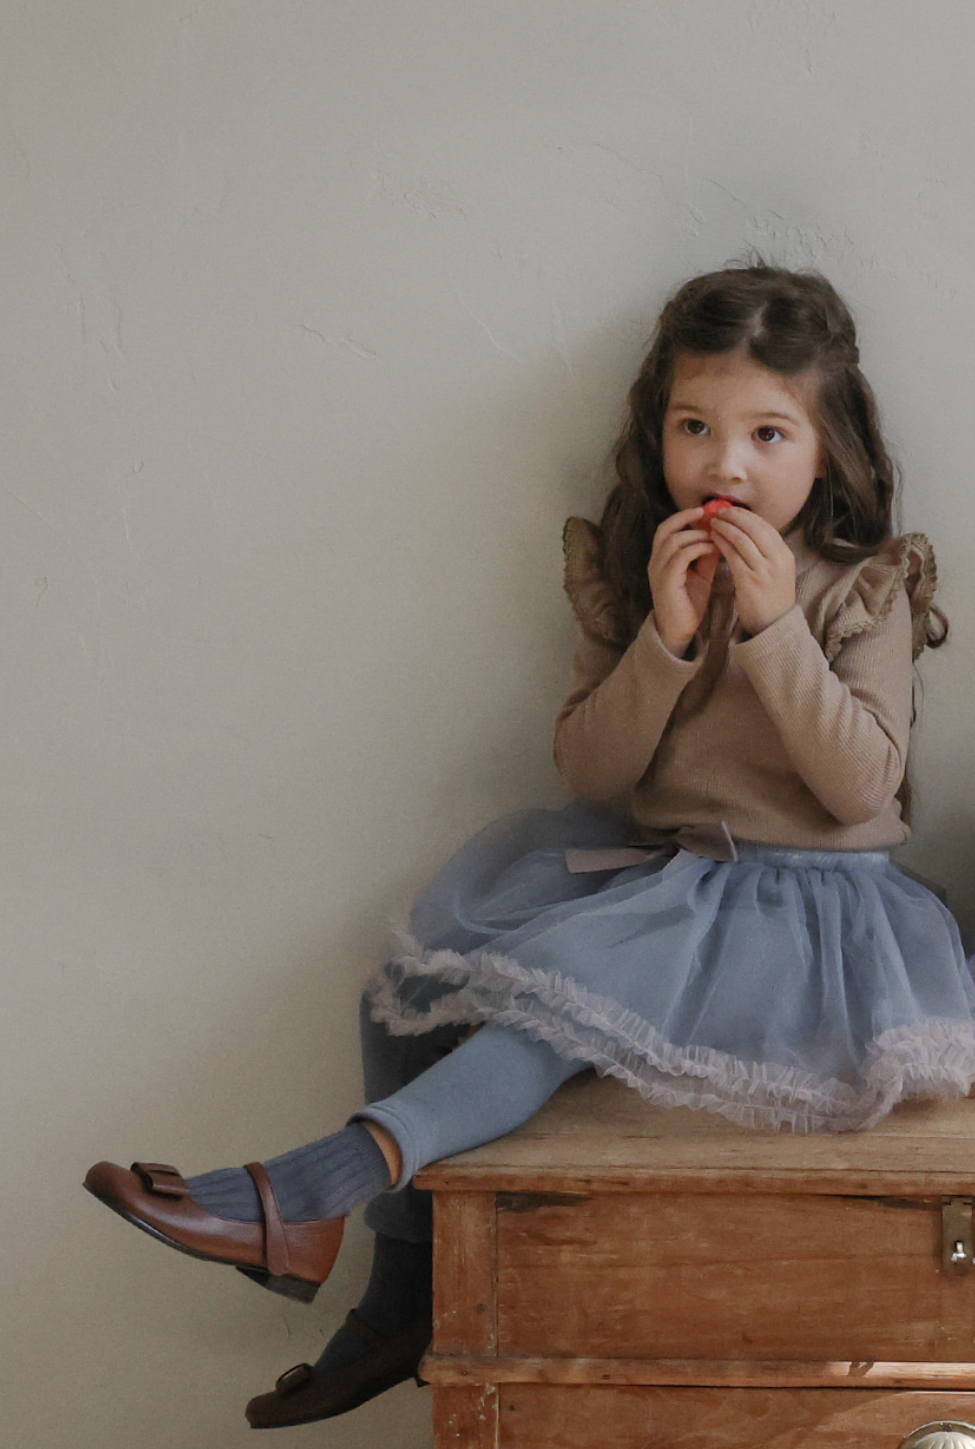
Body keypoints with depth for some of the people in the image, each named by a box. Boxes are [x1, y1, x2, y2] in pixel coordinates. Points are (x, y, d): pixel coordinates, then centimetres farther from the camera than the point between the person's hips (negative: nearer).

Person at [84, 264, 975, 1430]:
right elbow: (590, 771, -3)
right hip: (651, 873, 6)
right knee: (412, 987, -7)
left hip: (808, 895, -5)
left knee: (572, 986, -30)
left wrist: (773, 626, -24)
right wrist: (666, 635, -18)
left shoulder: (865, 592, -6)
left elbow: (861, 787, -15)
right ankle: (402, 1304, 2)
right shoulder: (625, 576, 4)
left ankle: (302, 1197, -36)